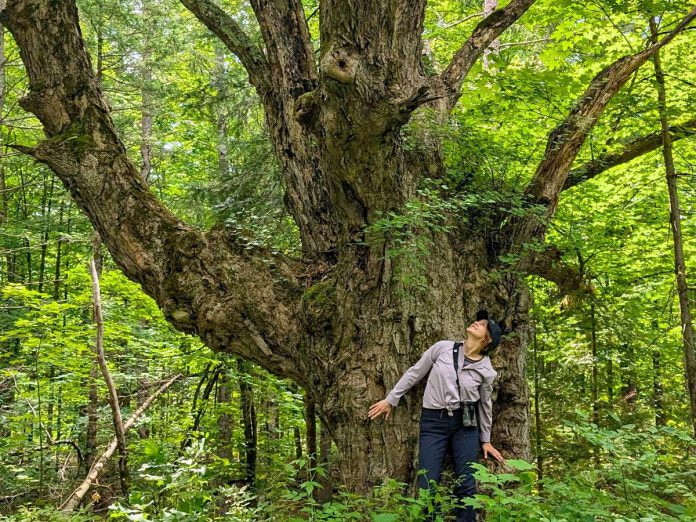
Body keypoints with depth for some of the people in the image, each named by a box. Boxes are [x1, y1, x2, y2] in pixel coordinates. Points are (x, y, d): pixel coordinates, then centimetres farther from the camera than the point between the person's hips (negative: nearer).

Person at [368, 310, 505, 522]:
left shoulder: (486, 370, 0)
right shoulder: (443, 348, -4)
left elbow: (485, 405, 14)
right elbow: (414, 373, 5)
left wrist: (486, 440, 18)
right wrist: (390, 400, 7)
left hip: (465, 424, 1)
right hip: (433, 422, -1)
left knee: (466, 485, 3)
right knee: (427, 486, -6)